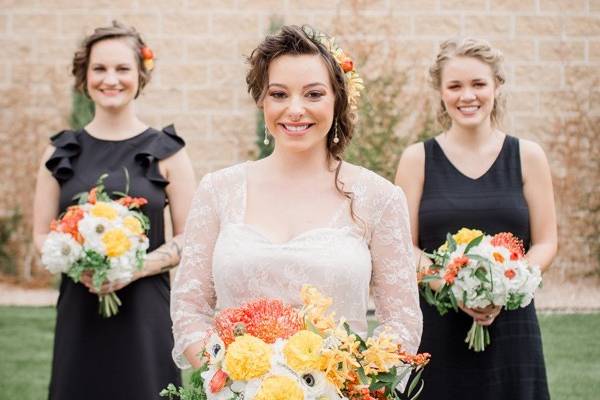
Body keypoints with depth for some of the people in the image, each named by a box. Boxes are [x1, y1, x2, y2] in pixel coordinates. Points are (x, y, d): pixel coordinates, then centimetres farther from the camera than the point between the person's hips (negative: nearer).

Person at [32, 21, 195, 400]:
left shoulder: (167, 151, 1)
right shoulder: (62, 152, 7)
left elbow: (187, 239, 1)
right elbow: (42, 234, 9)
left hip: (145, 312, -2)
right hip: (79, 310, 2)